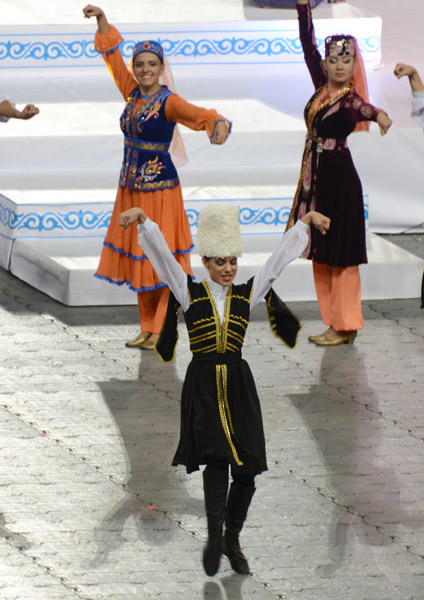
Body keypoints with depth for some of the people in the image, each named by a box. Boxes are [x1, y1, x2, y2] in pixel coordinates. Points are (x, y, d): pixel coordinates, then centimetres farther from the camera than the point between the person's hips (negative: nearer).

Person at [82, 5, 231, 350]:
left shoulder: (168, 102, -14)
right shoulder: (133, 93, 5)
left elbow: (196, 114, -31)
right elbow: (113, 55, 12)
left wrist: (219, 123, -51)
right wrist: (102, 20, 4)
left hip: (160, 189, -7)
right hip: (130, 188, 7)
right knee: (137, 257, 11)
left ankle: (162, 331, 0)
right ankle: (147, 329, 18)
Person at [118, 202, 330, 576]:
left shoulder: (247, 295, 8)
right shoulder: (190, 293, 2)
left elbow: (280, 258, 8)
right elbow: (162, 255, -6)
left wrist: (306, 222, 4)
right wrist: (143, 220, -19)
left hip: (237, 386, 3)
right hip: (202, 387, -3)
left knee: (246, 469, 1)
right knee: (216, 457, -18)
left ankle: (232, 541, 17)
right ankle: (214, 536, -7)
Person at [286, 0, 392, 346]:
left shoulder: (349, 98, -15)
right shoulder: (322, 87, 5)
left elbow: (359, 108, -39)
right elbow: (308, 46, 11)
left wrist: (377, 115, -62)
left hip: (338, 179, -8)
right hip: (316, 176, 8)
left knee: (340, 252, -3)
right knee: (321, 253, 10)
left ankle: (345, 326, 1)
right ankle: (335, 323, 16)